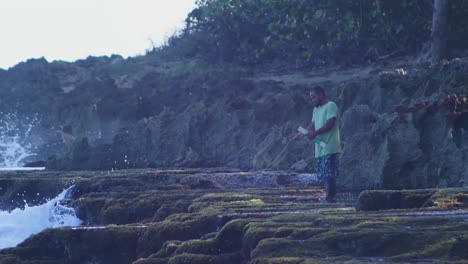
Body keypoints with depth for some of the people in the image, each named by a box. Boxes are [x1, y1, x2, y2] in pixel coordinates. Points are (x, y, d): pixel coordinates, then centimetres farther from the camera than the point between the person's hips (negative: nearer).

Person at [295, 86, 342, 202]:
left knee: (329, 174, -13)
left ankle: (331, 197, -12)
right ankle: (328, 196, 10)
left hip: (330, 148, -9)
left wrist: (315, 133, -22)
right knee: (322, 175, 6)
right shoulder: (316, 109, 21)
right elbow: (313, 125, 18)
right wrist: (303, 134, 2)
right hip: (320, 148, 9)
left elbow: (330, 124, -16)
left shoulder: (331, 106, -7)